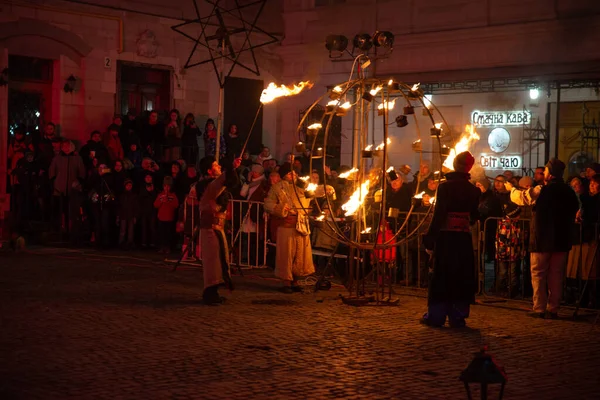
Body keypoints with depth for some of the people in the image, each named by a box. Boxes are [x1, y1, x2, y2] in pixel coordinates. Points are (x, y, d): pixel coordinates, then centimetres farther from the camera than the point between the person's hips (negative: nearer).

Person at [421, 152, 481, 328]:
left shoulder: (445, 187, -9)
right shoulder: (473, 190, 1)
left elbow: (438, 214, -12)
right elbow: (474, 217, 6)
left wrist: (430, 240, -9)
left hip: (445, 237, -2)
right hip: (464, 238, 2)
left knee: (442, 275, 6)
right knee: (462, 276, 9)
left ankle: (435, 316, 8)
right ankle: (457, 316, 10)